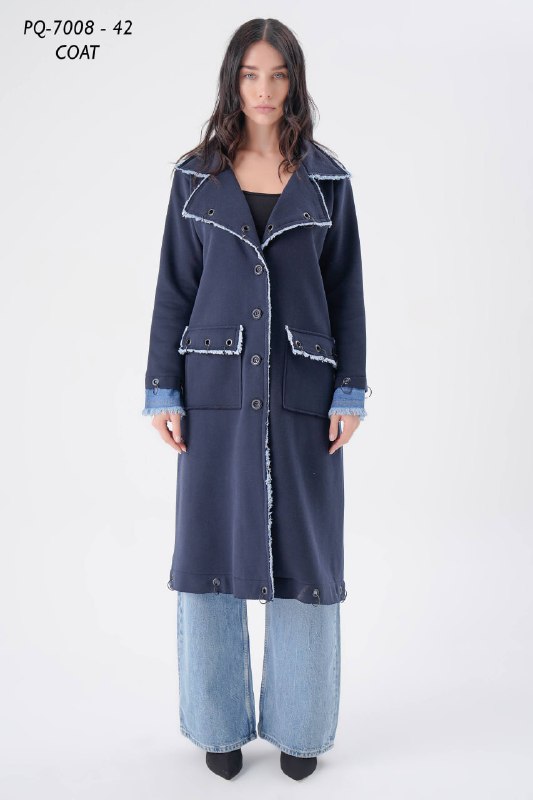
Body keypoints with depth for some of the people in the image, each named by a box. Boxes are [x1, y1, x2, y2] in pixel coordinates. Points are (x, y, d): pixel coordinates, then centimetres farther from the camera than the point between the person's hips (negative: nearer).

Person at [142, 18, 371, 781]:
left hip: (303, 391, 0)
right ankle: (222, 722, 26)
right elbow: (174, 289, 5)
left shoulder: (327, 180, 7)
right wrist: (164, 392, -1)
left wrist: (350, 393, -1)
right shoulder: (196, 178, 6)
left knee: (306, 556, 5)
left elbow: (347, 291, 6)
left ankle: (298, 725, 26)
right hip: (218, 388, 0)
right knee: (213, 551, 6)